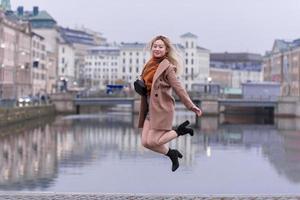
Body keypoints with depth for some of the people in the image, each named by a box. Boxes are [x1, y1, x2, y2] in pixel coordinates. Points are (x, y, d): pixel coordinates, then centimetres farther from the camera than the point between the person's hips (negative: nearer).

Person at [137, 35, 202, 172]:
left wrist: (191, 106, -18)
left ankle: (180, 131, 9)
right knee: (145, 142, 3)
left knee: (152, 141, -9)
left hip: (162, 108, -7)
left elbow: (178, 88, -14)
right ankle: (172, 154, 24)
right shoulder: (149, 65, 10)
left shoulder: (167, 67, -11)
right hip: (150, 108, 7)